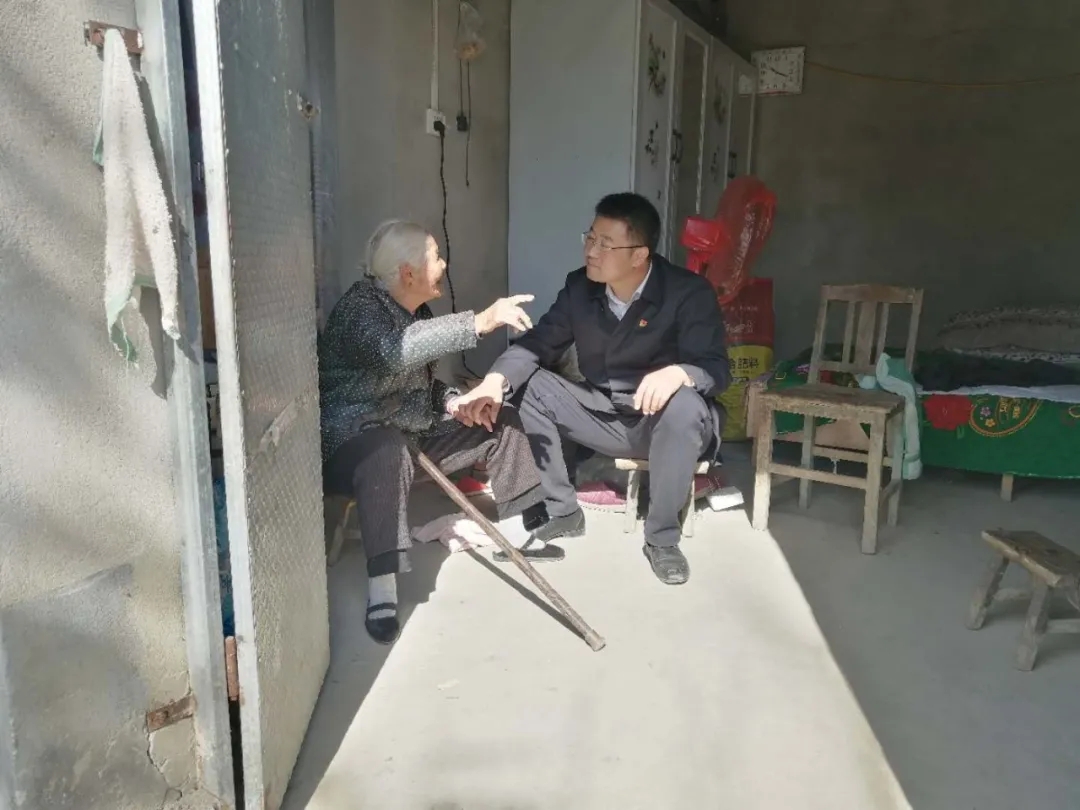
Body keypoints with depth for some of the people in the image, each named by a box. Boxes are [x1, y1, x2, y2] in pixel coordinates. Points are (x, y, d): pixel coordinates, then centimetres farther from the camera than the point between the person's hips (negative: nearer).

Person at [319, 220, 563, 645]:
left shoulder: (417, 311, 8)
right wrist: (480, 321, -43)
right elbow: (395, 350, -42)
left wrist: (454, 401, -2)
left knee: (503, 419, 6)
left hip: (413, 434, 9)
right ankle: (381, 592, -39)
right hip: (355, 441, -9)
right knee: (390, 450, -42)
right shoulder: (359, 307, -19)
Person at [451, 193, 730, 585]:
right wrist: (495, 381, -26)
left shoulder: (690, 293, -17)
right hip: (602, 414, 5)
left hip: (662, 423, -4)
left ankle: (662, 538, -17)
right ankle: (561, 510, 0)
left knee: (685, 405, -37)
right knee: (526, 386, -11)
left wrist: (676, 373, -48)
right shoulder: (579, 286, -4)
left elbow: (716, 368, -24)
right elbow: (538, 343, -5)